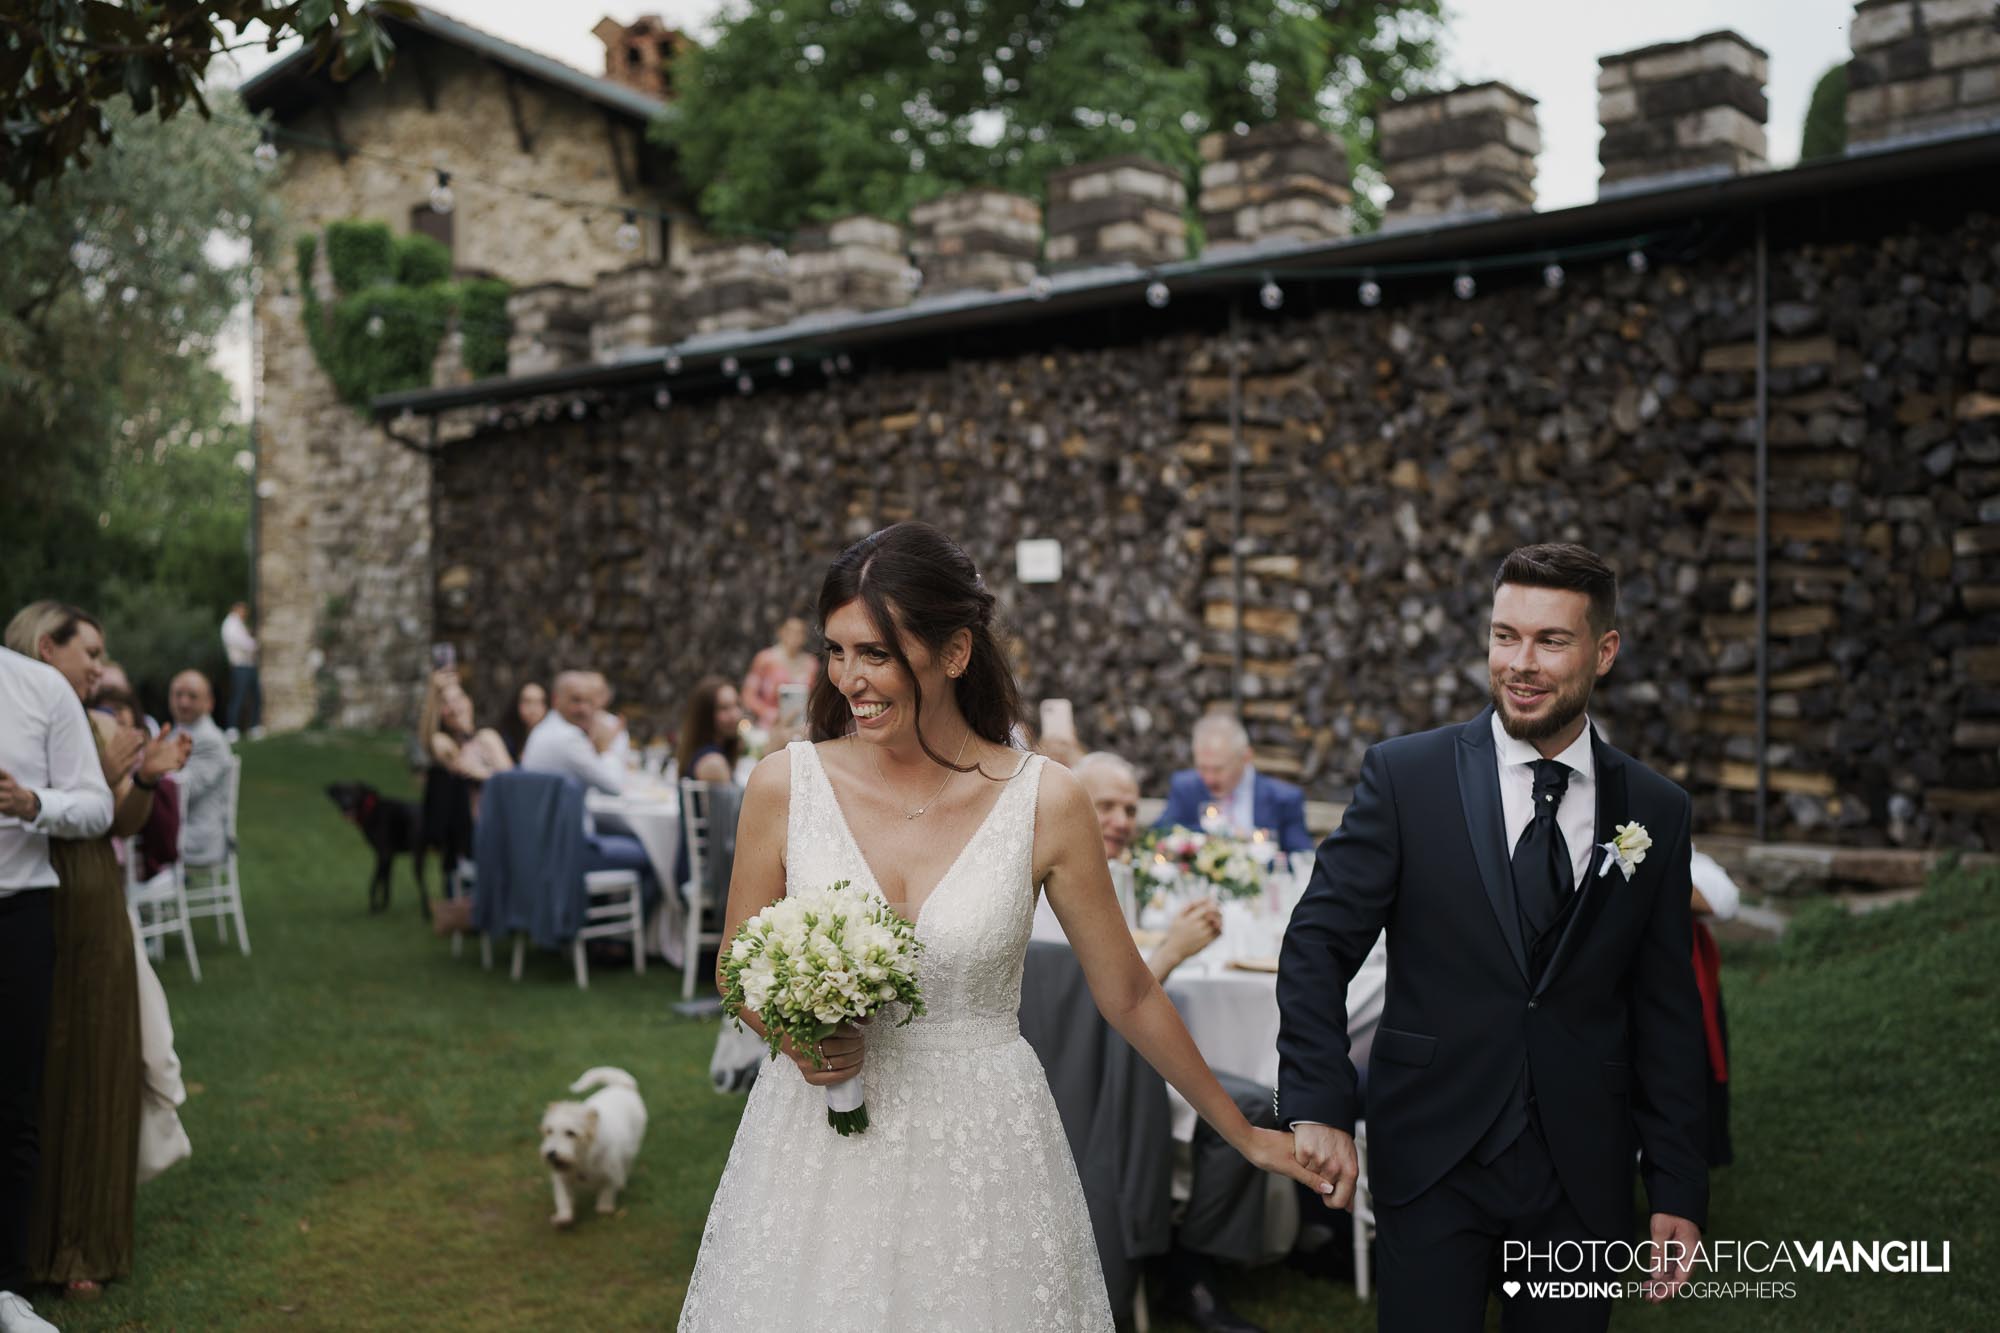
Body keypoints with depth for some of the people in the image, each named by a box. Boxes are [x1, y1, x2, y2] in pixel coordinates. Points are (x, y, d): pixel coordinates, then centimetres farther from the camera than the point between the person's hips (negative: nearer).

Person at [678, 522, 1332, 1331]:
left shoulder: (1044, 802, -10)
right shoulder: (786, 784, -8)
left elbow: (1128, 997, 1)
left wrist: (1246, 1136, 8)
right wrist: (792, 1035, -15)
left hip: (980, 1153, -1)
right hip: (816, 1151, 1)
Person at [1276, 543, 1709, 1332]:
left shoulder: (1656, 810, 2)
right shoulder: (1405, 776, -6)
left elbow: (1666, 1014, 5)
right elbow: (1318, 945, -6)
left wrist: (1678, 1191, 4)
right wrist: (1319, 1108, -15)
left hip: (1583, 1171, 2)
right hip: (1433, 1157, -2)